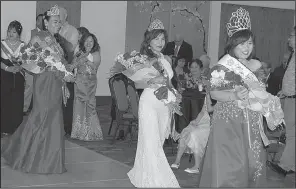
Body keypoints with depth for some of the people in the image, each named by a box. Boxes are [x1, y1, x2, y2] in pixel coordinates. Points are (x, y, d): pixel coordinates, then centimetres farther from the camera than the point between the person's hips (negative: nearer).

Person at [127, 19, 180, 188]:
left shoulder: (167, 59, 10)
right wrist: (152, 80, -26)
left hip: (165, 103, 6)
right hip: (149, 101, -6)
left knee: (159, 141, 10)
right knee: (151, 143, -6)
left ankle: (141, 175, 24)